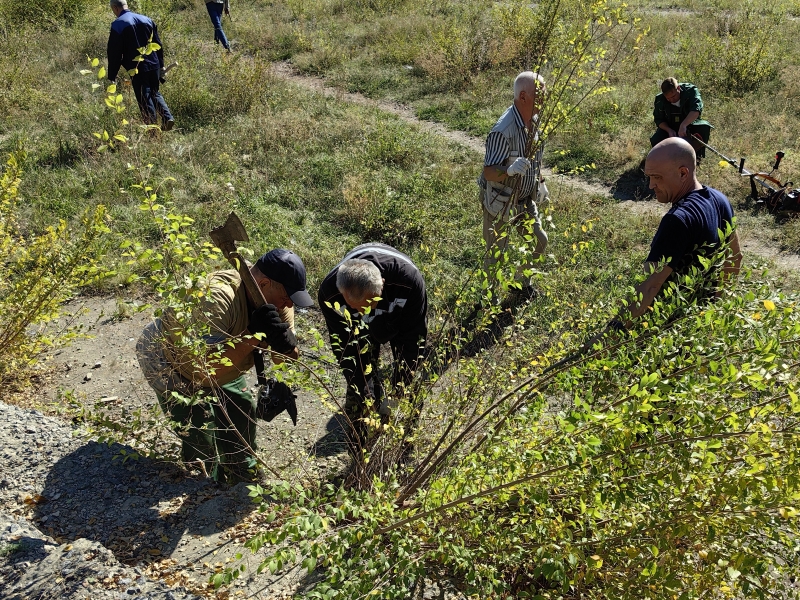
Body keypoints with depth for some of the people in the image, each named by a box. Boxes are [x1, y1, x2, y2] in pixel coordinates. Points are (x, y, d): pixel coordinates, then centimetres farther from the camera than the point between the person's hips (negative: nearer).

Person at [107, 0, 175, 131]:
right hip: (154, 65, 5)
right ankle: (168, 118, 2)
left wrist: (112, 75, -1)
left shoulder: (117, 25, -7)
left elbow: (114, 52, -7)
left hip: (136, 69, -5)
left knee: (144, 99, 3)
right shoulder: (146, 19, 9)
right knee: (155, 93, 21)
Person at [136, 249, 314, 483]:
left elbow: (286, 356, -16)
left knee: (243, 411, 8)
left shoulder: (278, 299, -18)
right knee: (202, 438, -11)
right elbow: (204, 369, -47)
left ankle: (243, 481, 29)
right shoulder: (218, 297, -41)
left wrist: (284, 342, -39)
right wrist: (252, 335, -49)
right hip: (166, 359, -7)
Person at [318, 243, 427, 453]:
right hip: (360, 331, 1)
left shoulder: (409, 280, -43)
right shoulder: (329, 292, -40)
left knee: (409, 384, 0)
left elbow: (415, 339, -29)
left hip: (402, 321, 0)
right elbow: (344, 348, -26)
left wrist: (398, 395, -28)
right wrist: (367, 399, -27)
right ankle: (362, 457, 16)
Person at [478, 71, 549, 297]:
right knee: (496, 252, 5)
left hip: (526, 198, 8)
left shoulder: (535, 120, -3)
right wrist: (510, 170, -49)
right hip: (500, 202, -8)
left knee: (539, 240, 17)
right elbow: (489, 172, -31)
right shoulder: (503, 131, -30)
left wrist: (540, 183, 18)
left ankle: (522, 283, 40)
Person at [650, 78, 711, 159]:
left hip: (689, 124, -1)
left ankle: (694, 152, -9)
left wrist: (683, 125, -55)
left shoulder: (690, 91, -22)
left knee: (705, 128, -32)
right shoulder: (660, 100, -15)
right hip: (669, 127, 1)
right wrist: (669, 130, -27)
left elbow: (696, 110, -39)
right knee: (655, 141, -27)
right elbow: (658, 120, -6)